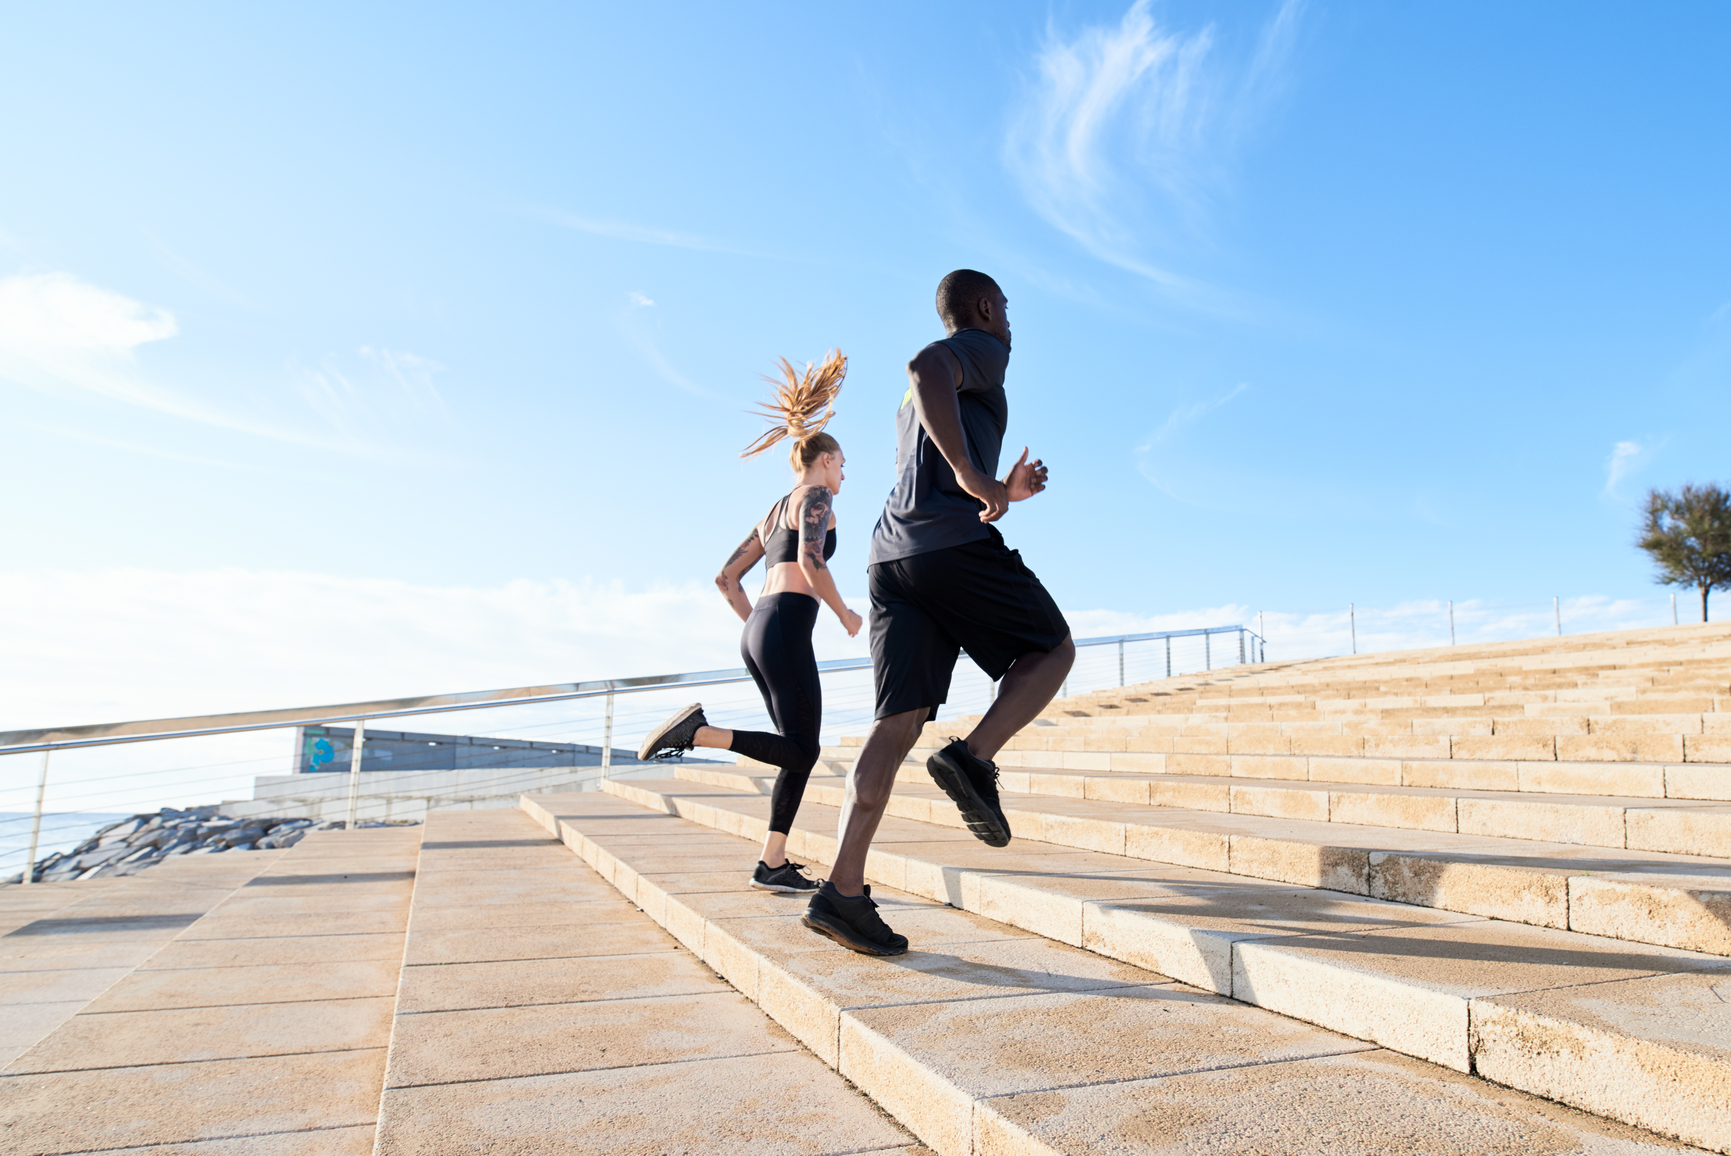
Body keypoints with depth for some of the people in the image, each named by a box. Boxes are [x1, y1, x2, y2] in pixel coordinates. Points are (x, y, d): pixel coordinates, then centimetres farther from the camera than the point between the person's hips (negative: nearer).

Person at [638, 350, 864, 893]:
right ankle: (695, 729, -15)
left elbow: (726, 578, 24)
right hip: (787, 630, -9)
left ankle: (773, 864, 7)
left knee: (801, 751, 10)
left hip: (757, 634, 9)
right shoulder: (816, 495, 1)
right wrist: (845, 614, -4)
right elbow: (811, 560, -18)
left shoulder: (772, 513, 25)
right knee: (800, 752, -6)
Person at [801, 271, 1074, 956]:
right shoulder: (980, 349, 8)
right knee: (1053, 649, 12)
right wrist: (972, 474, -23)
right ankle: (973, 757, -10)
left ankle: (843, 892, -7)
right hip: (956, 543, -7)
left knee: (898, 722, 0)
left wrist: (1005, 490, 38)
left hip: (892, 557, 8)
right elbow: (924, 367, -18)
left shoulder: (919, 399, 34)